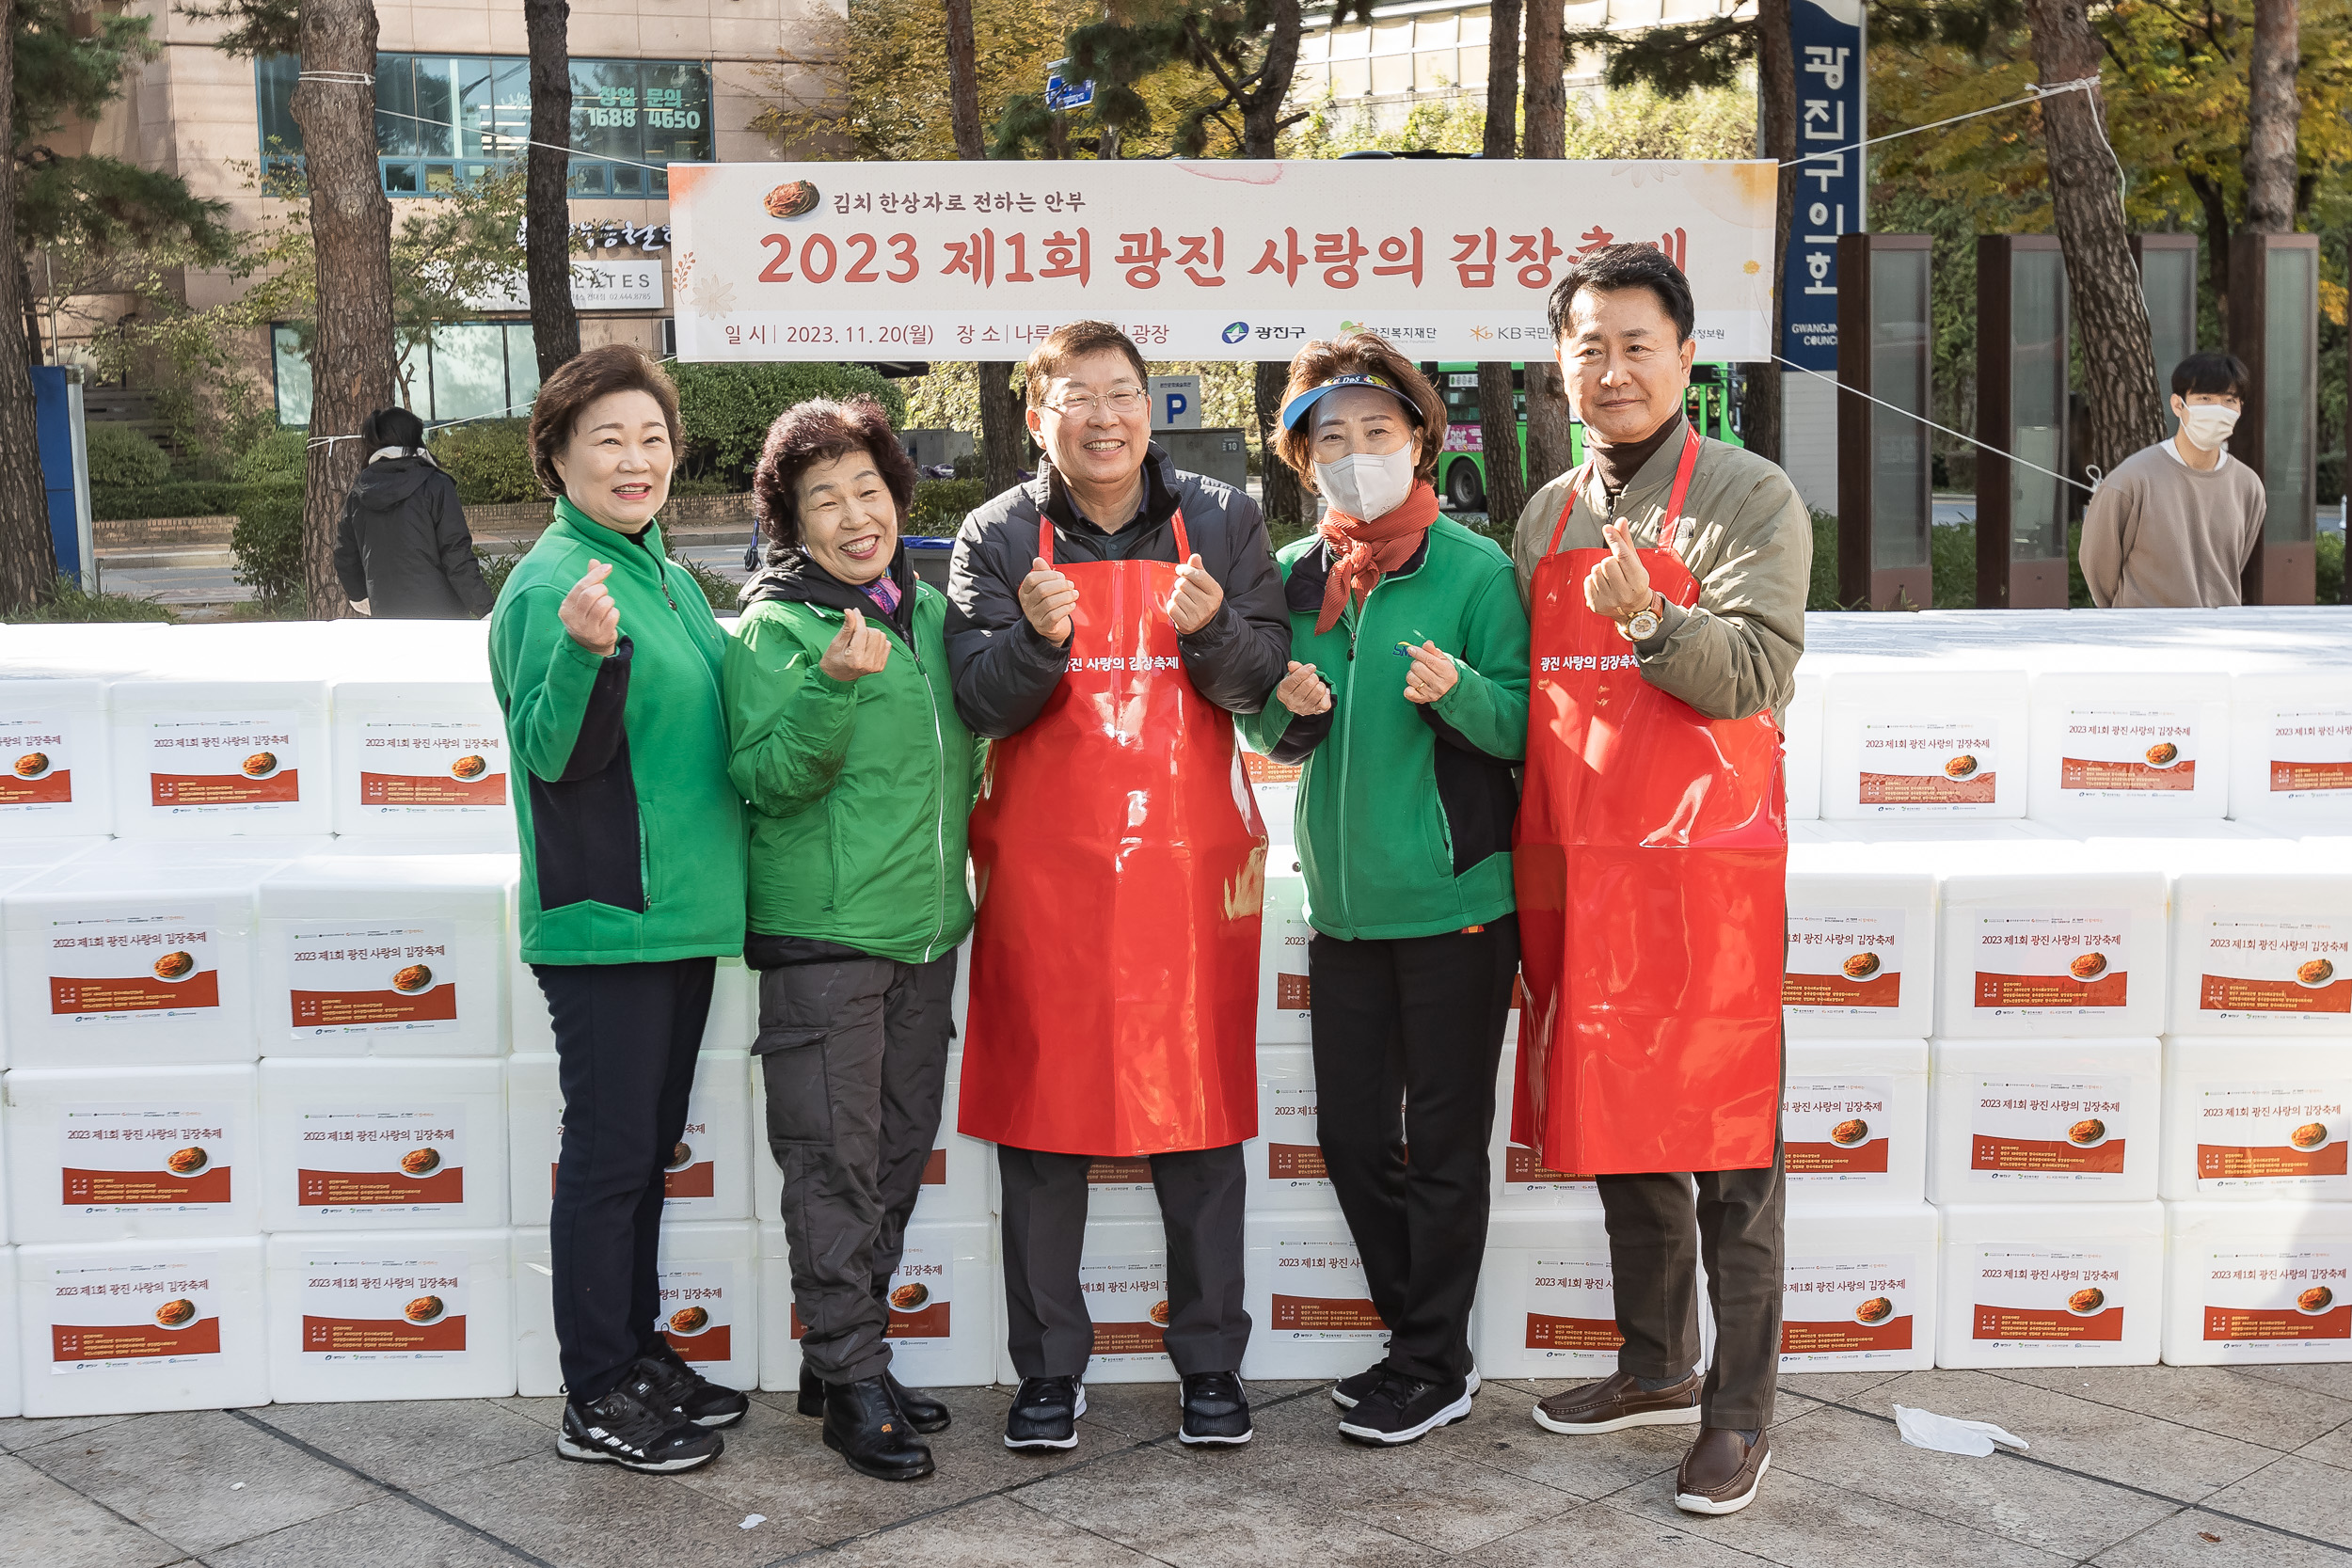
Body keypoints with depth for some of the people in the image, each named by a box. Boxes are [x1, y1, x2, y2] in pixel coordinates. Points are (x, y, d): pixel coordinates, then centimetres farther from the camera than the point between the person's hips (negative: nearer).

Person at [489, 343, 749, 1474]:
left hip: (679, 912, 9)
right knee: (609, 1155, -1)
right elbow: (555, 752, -20)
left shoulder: (666, 576, 13)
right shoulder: (550, 584, -13)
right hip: (603, 919, -9)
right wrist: (585, 651, -35)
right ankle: (596, 1401, 9)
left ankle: (641, 1354, 29)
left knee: (649, 1147, 17)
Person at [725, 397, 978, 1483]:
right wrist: (832, 684, -27)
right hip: (820, 934, -6)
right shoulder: (770, 629, -7)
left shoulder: (930, 609, 12)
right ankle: (852, 1382, 7)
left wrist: (948, 872, 13)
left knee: (899, 1152, 13)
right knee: (834, 1162, -3)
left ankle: (847, 1353, 26)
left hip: (926, 927, 7)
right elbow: (767, 780, -16)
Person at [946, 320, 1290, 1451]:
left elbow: (1263, 681, 1)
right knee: (1040, 1118, 3)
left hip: (1191, 862, 1)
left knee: (1201, 1113, 4)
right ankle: (1050, 1368, 17)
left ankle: (1211, 1360, 18)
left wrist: (1210, 629, -19)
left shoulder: (1221, 521, 7)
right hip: (1045, 869, 0)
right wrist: (1037, 637, -22)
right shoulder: (999, 536, 4)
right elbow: (979, 703, -3)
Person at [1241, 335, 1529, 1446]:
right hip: (1344, 904, 5)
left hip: (1454, 902, -5)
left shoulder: (1475, 569, -6)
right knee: (1351, 1140, 11)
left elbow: (1525, 727, -7)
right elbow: (1268, 736, 14)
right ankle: (1414, 1339, 29)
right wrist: (1290, 711, -7)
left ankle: (1434, 1367, 17)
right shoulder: (1295, 576, 8)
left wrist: (1458, 691, -26)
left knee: (1443, 1144, 4)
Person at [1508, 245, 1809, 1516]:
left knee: (1726, 1140, -2)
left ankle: (1739, 1410, 8)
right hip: (1573, 872, 6)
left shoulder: (1750, 497, -2)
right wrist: (1510, 862, 15)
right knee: (1615, 1124, 14)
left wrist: (1648, 620, -29)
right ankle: (1654, 1367, 29)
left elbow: (1758, 669, -13)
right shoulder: (1546, 515, 16)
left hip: (1706, 868, -6)